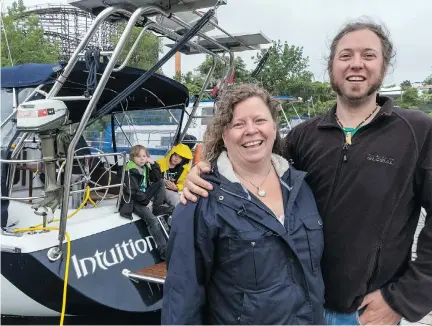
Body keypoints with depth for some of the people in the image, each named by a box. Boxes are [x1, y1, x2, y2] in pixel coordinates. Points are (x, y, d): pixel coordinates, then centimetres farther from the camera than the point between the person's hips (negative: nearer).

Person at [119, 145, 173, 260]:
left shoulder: (145, 167, 6)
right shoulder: (130, 172, -17)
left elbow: (157, 179, 1)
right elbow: (133, 192, -22)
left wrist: (153, 164, -9)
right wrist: (147, 199, -16)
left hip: (144, 197, 8)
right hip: (134, 202, -8)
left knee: (161, 182, 1)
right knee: (153, 221, -26)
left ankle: (157, 208, -4)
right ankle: (164, 251, -24)